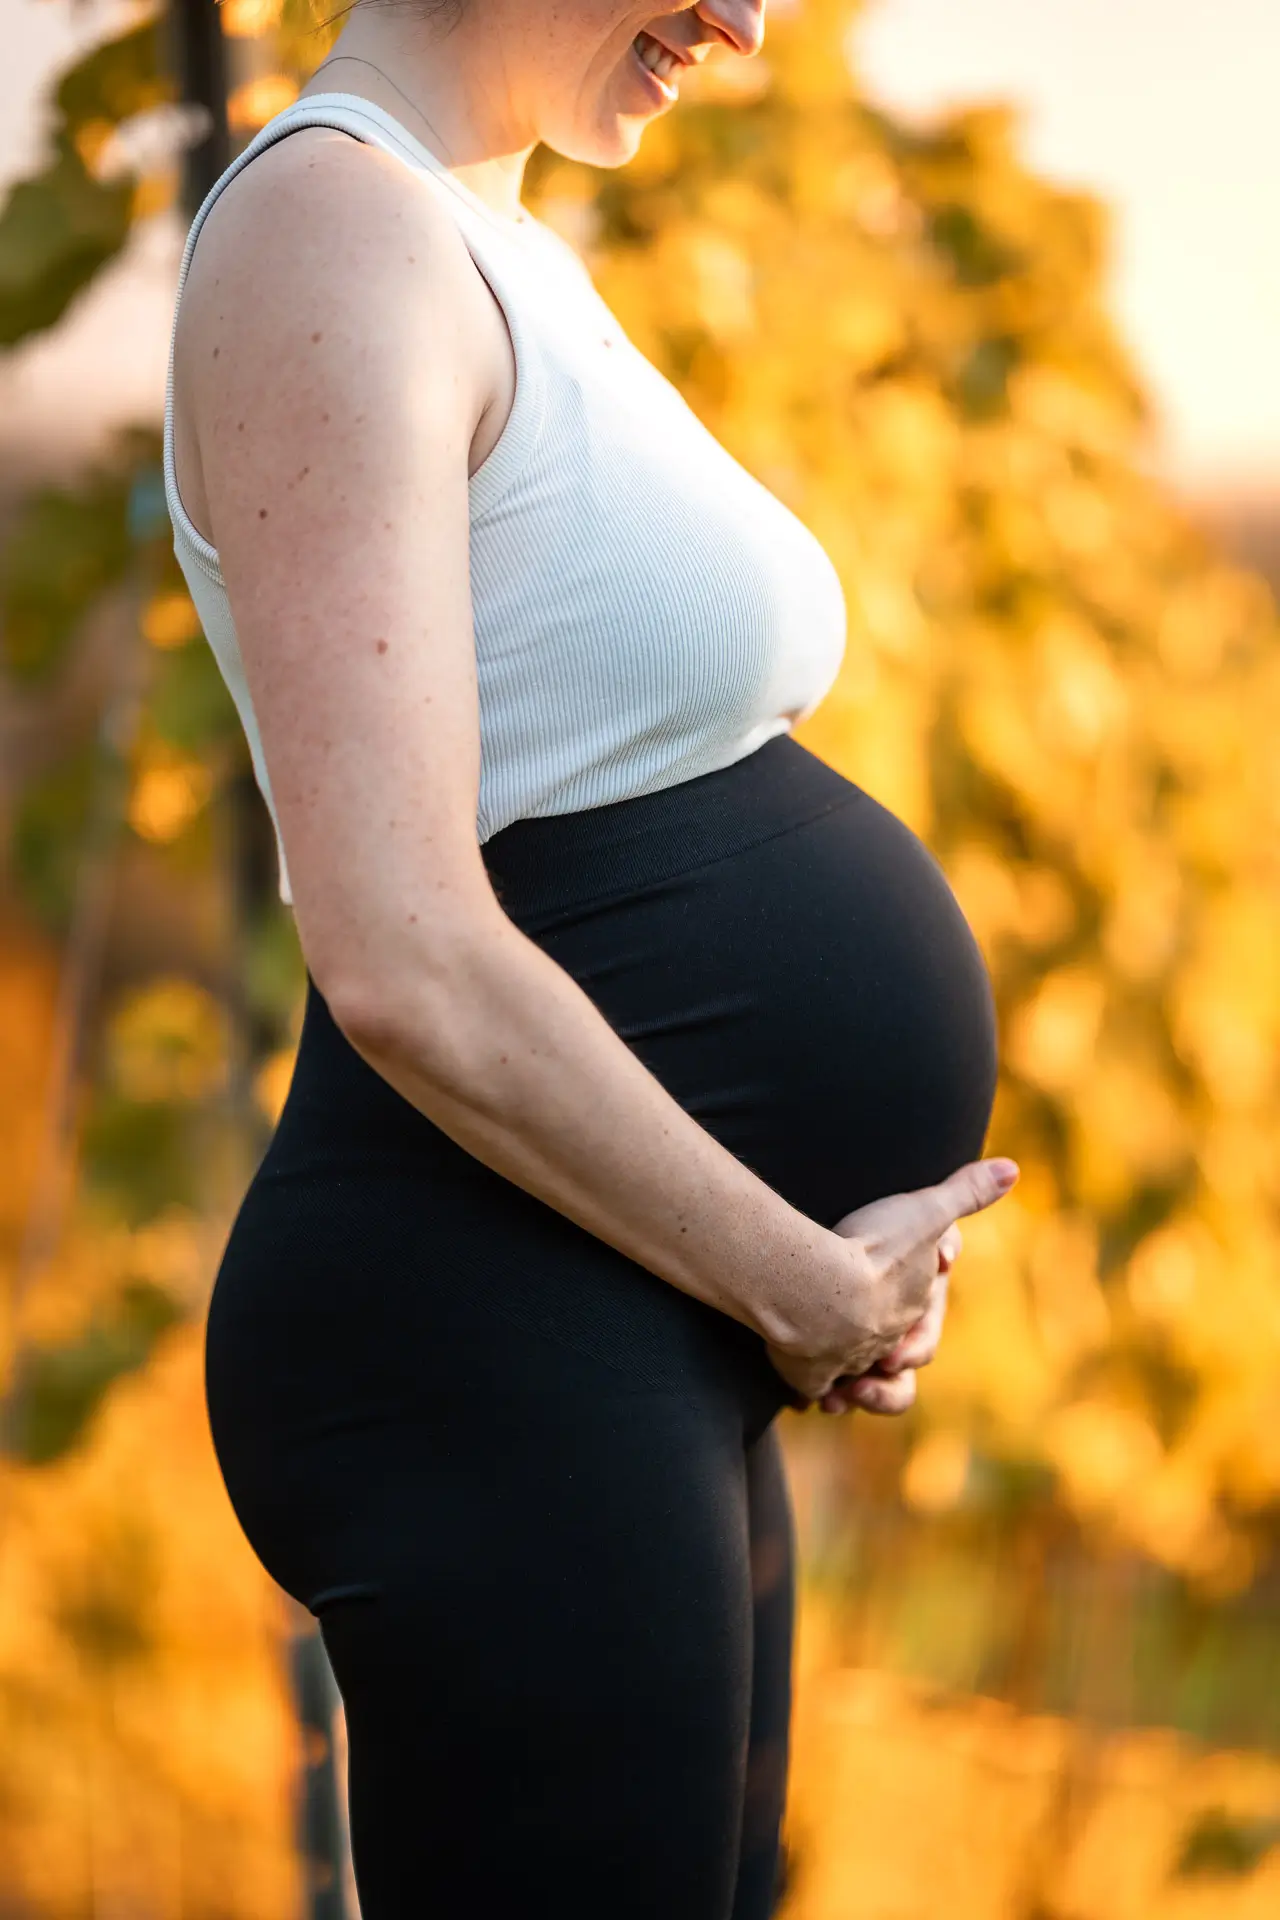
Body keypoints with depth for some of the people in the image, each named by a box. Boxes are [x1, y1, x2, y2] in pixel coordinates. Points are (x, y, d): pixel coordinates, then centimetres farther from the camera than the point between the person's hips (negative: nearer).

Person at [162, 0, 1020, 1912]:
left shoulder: (504, 250, 15)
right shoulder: (331, 229, -15)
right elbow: (405, 967, -23)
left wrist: (852, 1257, 5)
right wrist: (815, 1290, -12)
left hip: (665, 1359, 10)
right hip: (502, 1359, -10)